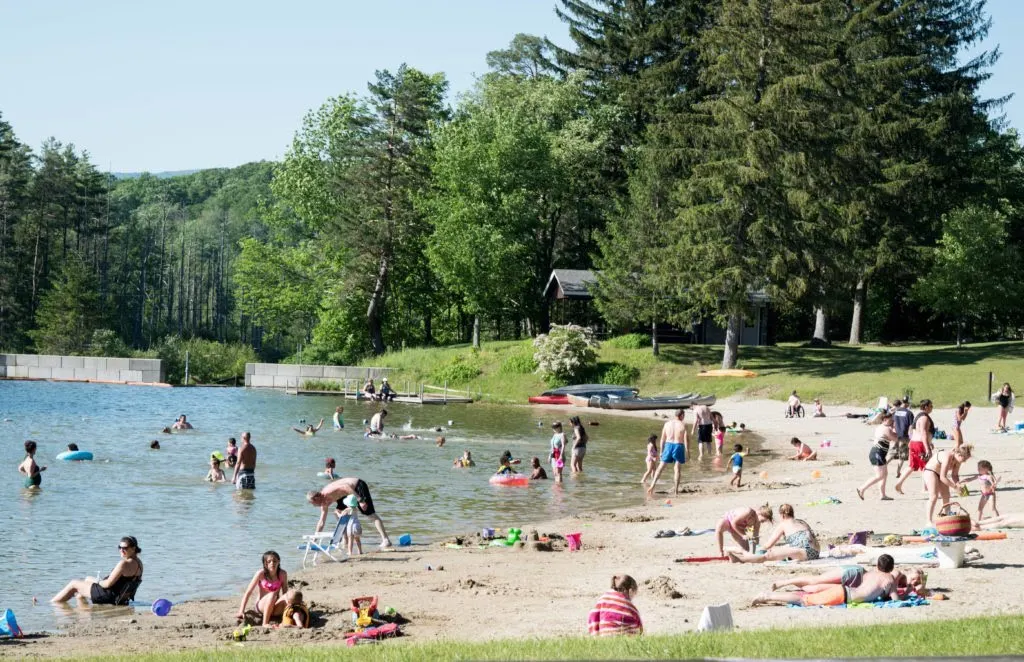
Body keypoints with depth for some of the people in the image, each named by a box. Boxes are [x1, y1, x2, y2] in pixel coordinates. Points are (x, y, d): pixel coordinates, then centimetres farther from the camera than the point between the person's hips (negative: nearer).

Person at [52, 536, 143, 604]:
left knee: (73, 584, 8)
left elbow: (108, 584, -25)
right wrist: (101, 581, 11)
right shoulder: (138, 562, 1)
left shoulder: (124, 564, -29)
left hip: (111, 597, -9)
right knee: (88, 579, 32)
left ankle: (51, 604, 24)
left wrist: (98, 582, -3)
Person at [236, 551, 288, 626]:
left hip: (275, 609, 2)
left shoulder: (282, 574, -1)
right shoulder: (261, 573, -11)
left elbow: (285, 593, 8)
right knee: (272, 595, -36)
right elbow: (248, 592, -10)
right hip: (261, 606, -2)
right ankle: (265, 623, -32)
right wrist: (241, 611, -15)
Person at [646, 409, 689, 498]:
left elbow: (663, 439, 7)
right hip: (679, 447, -2)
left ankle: (652, 486, -2)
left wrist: (661, 451, 14)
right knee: (677, 469, 7)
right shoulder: (683, 425, -4)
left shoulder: (667, 423, 5)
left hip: (668, 445, 2)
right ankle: (676, 490, 5)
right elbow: (686, 440, -6)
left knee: (660, 468, 8)